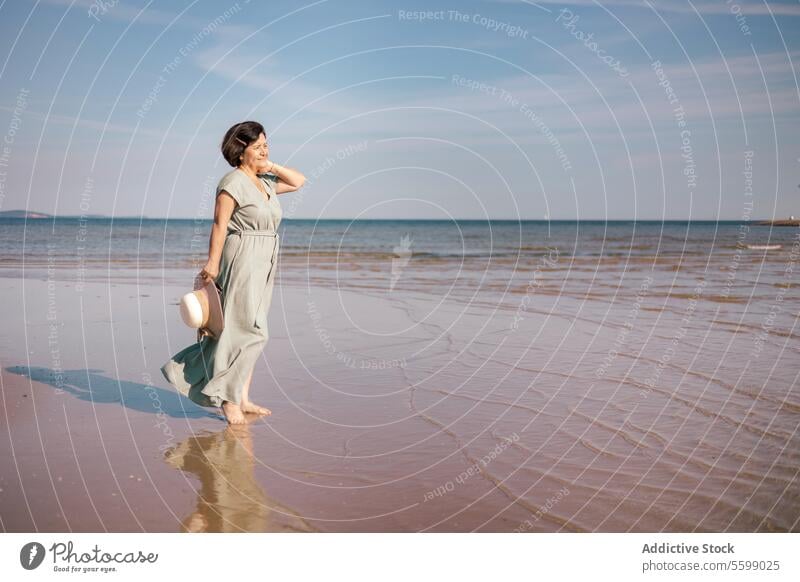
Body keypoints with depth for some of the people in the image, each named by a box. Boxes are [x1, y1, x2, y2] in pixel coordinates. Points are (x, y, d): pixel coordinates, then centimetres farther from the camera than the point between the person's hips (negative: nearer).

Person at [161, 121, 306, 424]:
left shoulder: (264, 181, 14)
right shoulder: (233, 182, -10)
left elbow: (299, 181, 24)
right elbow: (219, 225, -15)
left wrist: (271, 166, 10)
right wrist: (212, 263, -20)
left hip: (263, 267, 9)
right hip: (242, 262, -9)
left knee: (248, 332, 9)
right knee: (248, 331, -10)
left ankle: (243, 398, 15)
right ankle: (228, 398, -2)